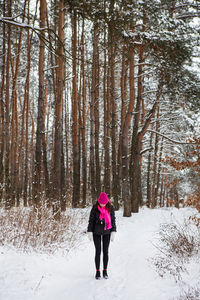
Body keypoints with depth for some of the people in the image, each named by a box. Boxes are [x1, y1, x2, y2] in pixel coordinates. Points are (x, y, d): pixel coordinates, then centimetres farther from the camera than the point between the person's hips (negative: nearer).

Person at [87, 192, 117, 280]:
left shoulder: (110, 208, -5)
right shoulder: (95, 208, -9)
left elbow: (113, 220, 2)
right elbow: (91, 220, -3)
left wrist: (113, 232, -1)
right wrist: (89, 232, -5)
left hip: (106, 232, 1)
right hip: (97, 232, -1)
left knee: (105, 252, 4)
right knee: (98, 252, 1)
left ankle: (105, 271, 16)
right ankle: (97, 271, 10)